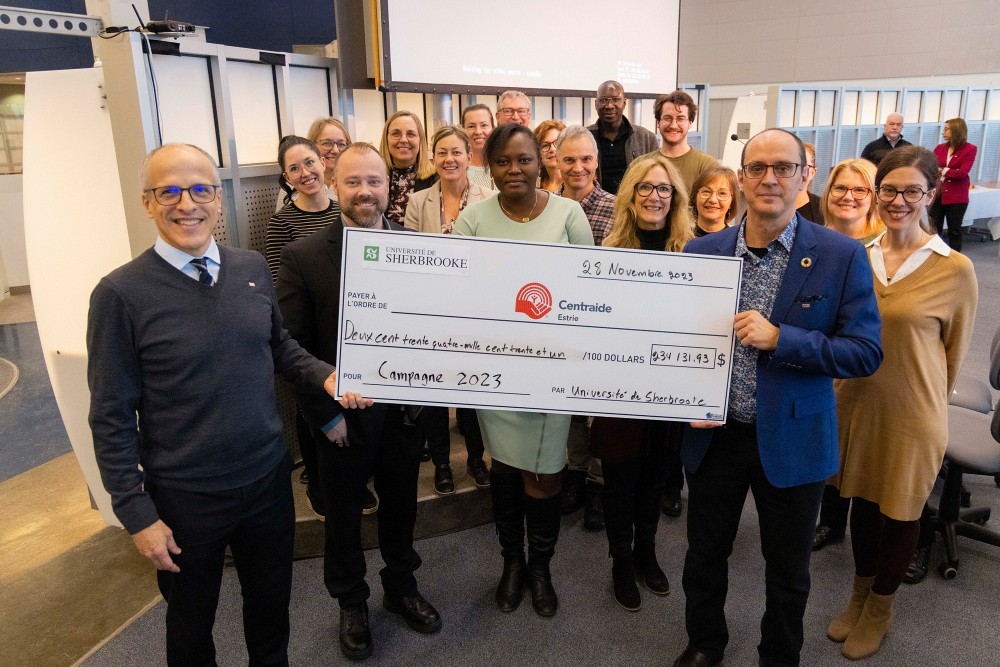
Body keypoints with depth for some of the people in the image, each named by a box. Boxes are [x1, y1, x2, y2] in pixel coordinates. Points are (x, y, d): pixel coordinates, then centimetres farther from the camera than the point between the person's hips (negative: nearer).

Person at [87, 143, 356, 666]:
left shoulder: (253, 268, -3)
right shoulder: (120, 294, -15)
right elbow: (111, 417, -11)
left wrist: (324, 376, -6)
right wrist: (137, 515, -10)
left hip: (268, 478, 4)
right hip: (183, 498, -3)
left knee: (271, 604, 23)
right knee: (191, 621, 21)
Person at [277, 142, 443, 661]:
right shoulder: (303, 257, -12)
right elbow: (292, 346, -11)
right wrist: (325, 415, -12)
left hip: (404, 408, 3)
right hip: (342, 416, -2)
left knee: (401, 505, 21)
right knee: (343, 516, 17)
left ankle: (401, 587, 46)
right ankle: (351, 604, 42)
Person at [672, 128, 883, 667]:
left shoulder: (842, 256, -10)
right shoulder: (702, 251, -3)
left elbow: (867, 353, -11)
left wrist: (780, 338, -24)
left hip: (792, 439, -2)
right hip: (714, 434, 2)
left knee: (787, 569, 17)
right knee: (704, 555, 19)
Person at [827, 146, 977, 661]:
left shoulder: (955, 269, -14)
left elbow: (954, 352, -2)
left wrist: (925, 397, 7)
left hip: (912, 413, -3)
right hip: (856, 401, 4)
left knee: (900, 512, 14)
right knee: (862, 500, 19)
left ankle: (880, 609, 37)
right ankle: (859, 597, 41)